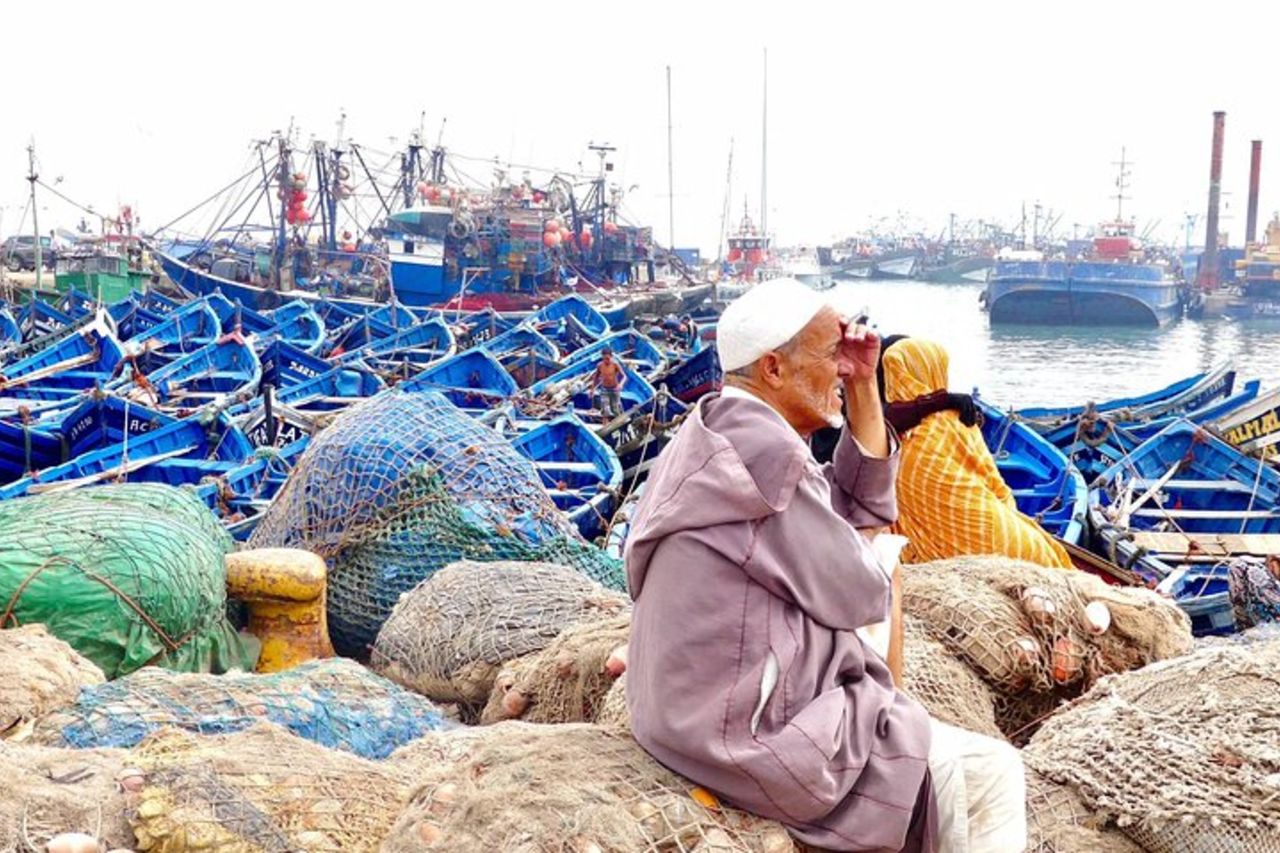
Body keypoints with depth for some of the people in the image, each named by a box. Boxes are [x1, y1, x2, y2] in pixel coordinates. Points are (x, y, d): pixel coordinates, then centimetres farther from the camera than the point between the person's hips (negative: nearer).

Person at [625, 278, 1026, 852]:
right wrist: (873, 564, 7)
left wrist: (863, 386, 7)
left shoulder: (729, 437, 9)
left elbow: (864, 506, 14)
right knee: (993, 777, -2)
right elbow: (858, 595, -16)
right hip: (758, 739, -11)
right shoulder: (761, 451, -23)